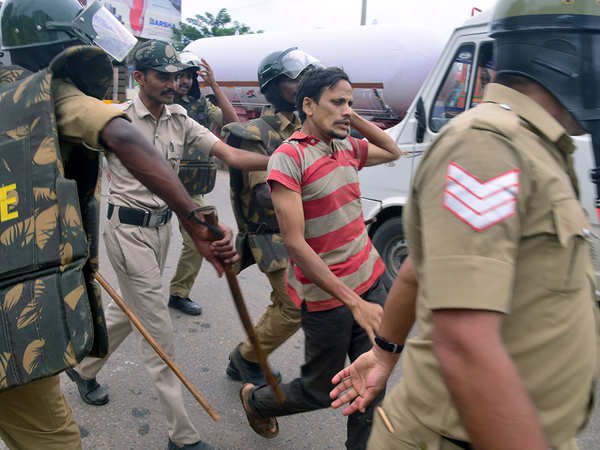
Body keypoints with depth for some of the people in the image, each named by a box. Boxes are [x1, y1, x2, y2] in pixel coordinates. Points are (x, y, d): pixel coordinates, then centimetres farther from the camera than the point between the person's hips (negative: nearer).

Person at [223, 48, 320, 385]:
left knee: (285, 304, 13)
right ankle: (246, 357, 16)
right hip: (273, 236, -8)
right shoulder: (258, 134, -13)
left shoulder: (304, 128, 11)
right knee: (296, 307, -7)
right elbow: (266, 196, -21)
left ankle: (246, 362, 31)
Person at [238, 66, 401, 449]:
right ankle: (255, 401, 40)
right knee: (321, 391, 12)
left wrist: (355, 120, 7)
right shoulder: (289, 158, -16)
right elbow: (295, 244, -21)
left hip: (371, 281, 6)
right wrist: (354, 302, -23)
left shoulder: (348, 147, 6)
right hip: (327, 298, -6)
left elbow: (393, 152, 25)